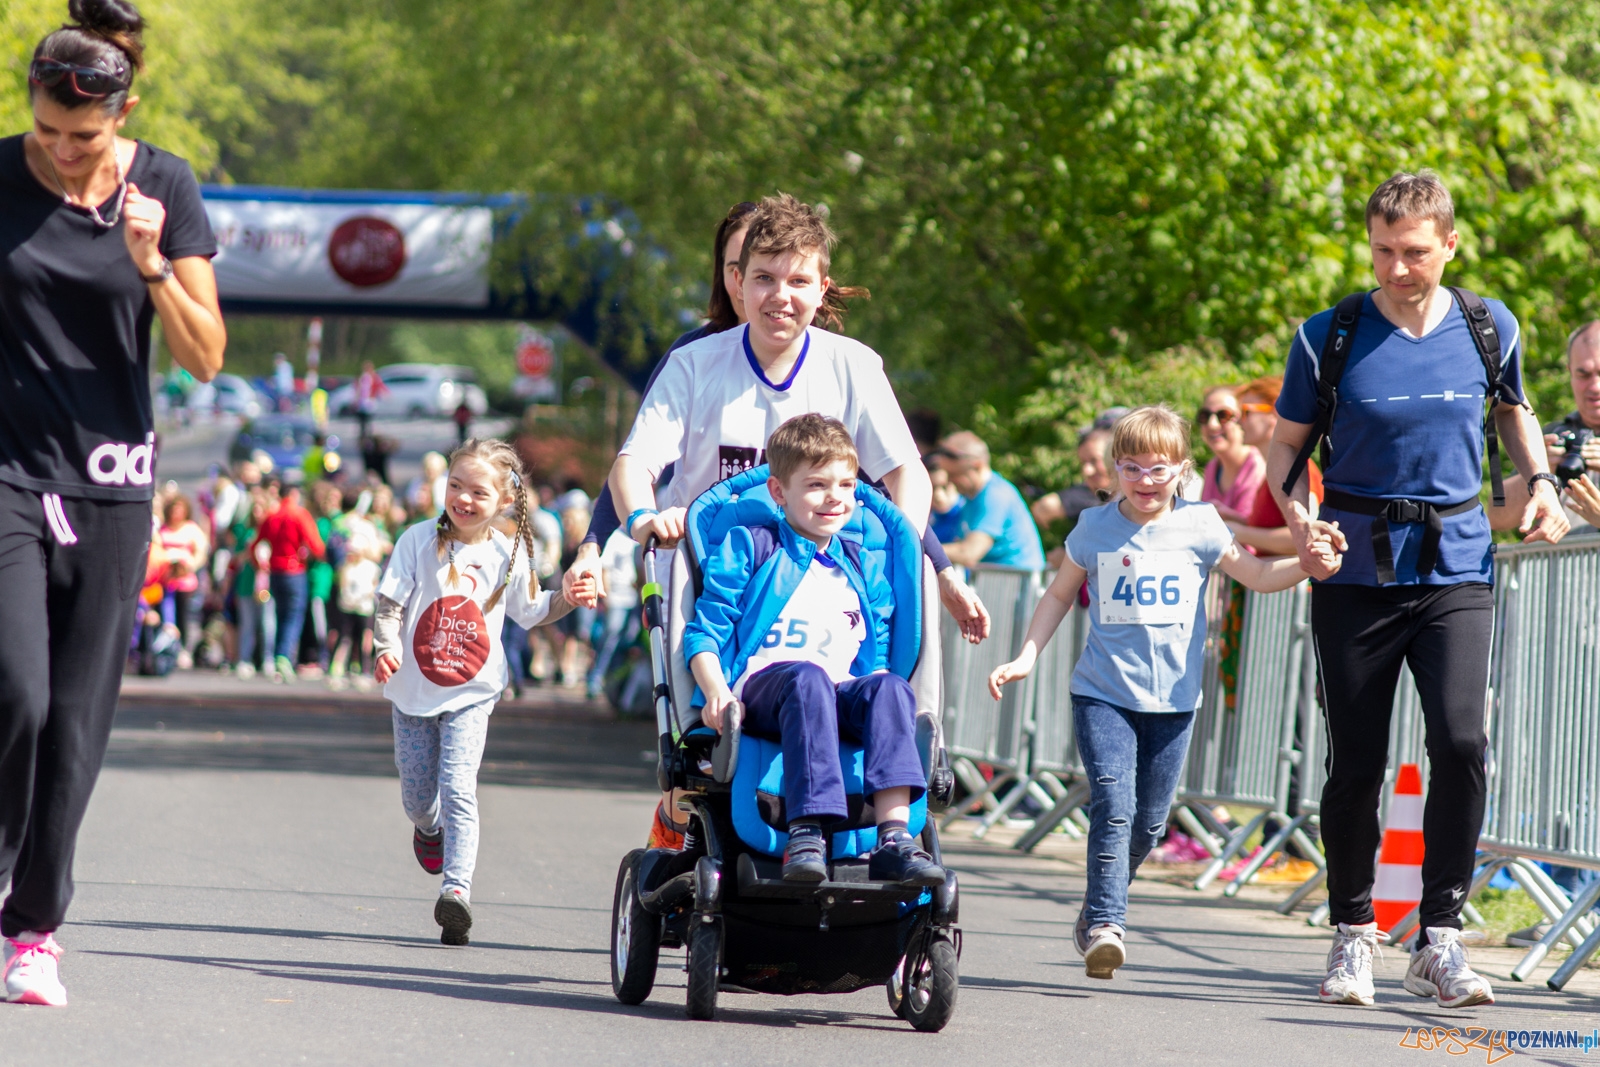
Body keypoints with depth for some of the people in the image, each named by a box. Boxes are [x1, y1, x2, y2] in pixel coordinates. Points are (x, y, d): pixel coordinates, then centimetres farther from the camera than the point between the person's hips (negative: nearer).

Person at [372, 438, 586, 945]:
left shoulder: (508, 553, -1)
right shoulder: (419, 541, -7)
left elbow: (529, 611, 13)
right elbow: (389, 603, -8)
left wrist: (567, 599, -5)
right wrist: (387, 648, -26)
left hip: (471, 694, -1)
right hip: (414, 689, 1)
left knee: (457, 787, -18)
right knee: (417, 796, 10)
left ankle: (457, 888, -26)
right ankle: (430, 829, 47)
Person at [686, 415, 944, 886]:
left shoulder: (865, 567, 24)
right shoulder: (748, 548, 12)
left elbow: (875, 657, 26)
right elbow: (705, 631, 5)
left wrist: (877, 697, 2)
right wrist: (716, 690, -14)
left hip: (839, 696, 4)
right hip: (758, 689, -3)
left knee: (891, 688, -30)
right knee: (807, 678, -39)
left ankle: (894, 837, -45)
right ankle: (805, 836, -51)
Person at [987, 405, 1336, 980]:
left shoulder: (1200, 527, 2)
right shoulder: (1095, 528, 4)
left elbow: (1258, 575, 6)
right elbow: (1060, 594, 16)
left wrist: (1305, 564, -14)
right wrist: (1025, 658, 9)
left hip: (1173, 698, 1)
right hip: (1103, 694, -1)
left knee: (1148, 822, 7)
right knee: (1113, 807, -18)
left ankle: (1097, 915, 26)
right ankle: (1105, 924, -20)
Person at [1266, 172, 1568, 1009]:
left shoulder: (1489, 327, 3)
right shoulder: (1328, 338, -4)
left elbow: (1513, 412, 22)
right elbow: (1284, 444, 5)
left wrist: (1539, 483, 4)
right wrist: (1297, 516, -14)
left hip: (1456, 567, 1)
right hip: (1356, 570, 0)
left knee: (1460, 740, -17)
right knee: (1355, 762, 2)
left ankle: (1439, 940, -7)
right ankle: (1352, 933, 21)